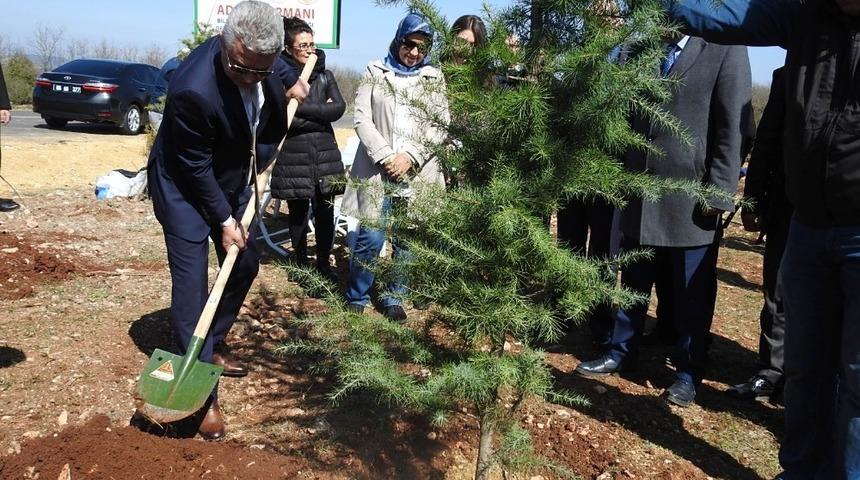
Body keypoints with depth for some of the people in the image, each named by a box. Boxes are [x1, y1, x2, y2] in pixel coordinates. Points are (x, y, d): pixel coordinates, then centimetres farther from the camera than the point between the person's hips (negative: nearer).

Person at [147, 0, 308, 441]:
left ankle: (211, 348, 35)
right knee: (191, 287, -7)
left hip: (233, 182, 8)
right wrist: (224, 219, -17)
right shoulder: (193, 90, -37)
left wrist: (290, 80, 5)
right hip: (185, 190, -8)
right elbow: (195, 169, -24)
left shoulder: (259, 56, -17)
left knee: (245, 266, 15)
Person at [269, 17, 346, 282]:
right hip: (293, 158, -3)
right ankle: (301, 264, 24)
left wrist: (303, 108, -13)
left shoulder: (325, 75, 8)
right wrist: (321, 114, -11)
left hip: (325, 155, 3)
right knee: (298, 213, 8)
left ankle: (323, 263, 22)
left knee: (325, 212, 6)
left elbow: (339, 108, -6)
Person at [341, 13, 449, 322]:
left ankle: (393, 298, 23)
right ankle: (356, 297, 15)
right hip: (378, 169, -1)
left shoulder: (434, 79, 10)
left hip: (418, 174, 1)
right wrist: (385, 156, -11)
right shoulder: (375, 72, 8)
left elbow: (440, 127, 2)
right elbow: (362, 119, 1)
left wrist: (410, 157, -11)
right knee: (371, 238, -6)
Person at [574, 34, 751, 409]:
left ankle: (688, 371, 22)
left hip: (693, 198, -4)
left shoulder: (725, 51, -4)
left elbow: (732, 129, -8)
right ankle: (620, 352, 31)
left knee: (692, 293, 7)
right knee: (633, 282, 15)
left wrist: (719, 193, -13)